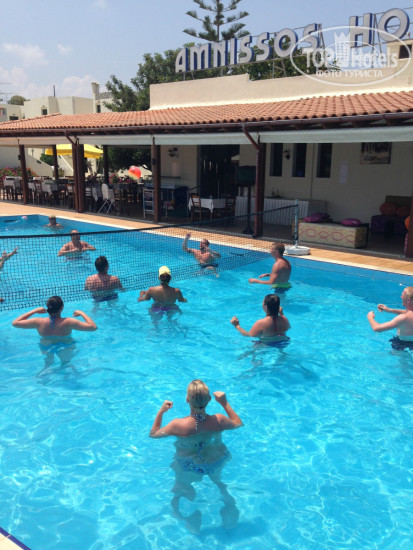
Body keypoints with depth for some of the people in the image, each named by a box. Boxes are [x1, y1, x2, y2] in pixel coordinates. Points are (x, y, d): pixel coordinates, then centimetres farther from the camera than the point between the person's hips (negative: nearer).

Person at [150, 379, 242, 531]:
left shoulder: (178, 425, -33)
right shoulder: (218, 421, -29)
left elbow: (153, 434, -13)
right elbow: (238, 423, -5)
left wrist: (161, 412, -6)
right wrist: (225, 403, -3)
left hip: (188, 467, -2)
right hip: (216, 464, 2)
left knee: (181, 487, 31)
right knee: (218, 481, 36)